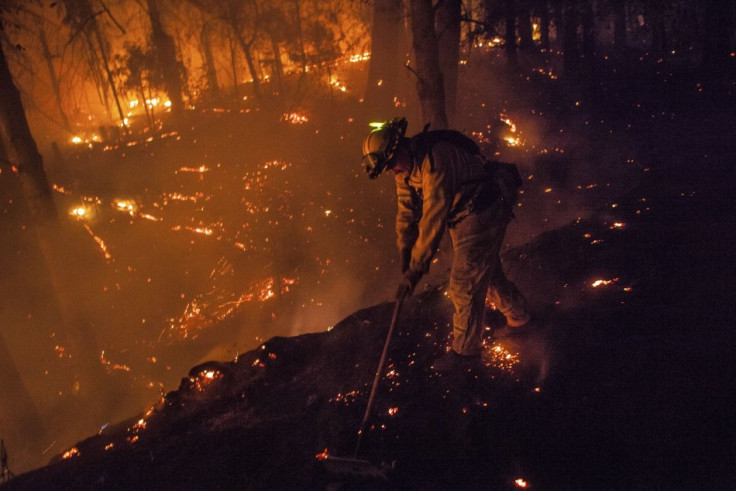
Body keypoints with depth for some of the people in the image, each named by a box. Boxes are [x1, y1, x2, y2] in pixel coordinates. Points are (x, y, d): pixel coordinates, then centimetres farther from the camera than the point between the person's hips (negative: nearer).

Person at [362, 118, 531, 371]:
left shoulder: (435, 162, -33)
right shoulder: (405, 165, -3)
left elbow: (433, 219, -32)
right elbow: (407, 210, 4)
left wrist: (416, 268, -28)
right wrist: (405, 254, 1)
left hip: (483, 214, -10)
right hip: (462, 215, 10)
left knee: (465, 284, -5)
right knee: (486, 268, 25)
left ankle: (465, 349, 10)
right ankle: (517, 313, 47)